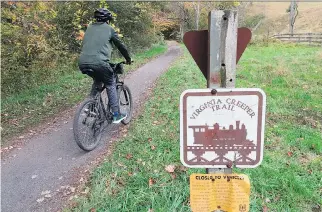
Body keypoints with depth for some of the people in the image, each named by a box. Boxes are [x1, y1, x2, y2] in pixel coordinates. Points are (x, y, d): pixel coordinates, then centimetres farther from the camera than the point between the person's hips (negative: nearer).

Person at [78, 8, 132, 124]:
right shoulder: (109, 29, 10)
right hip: (99, 63, -5)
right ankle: (116, 114, 13)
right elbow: (120, 45, 16)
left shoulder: (89, 28, 24)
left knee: (97, 81, 31)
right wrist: (128, 59, 31)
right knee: (110, 85, 15)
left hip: (83, 63, 5)